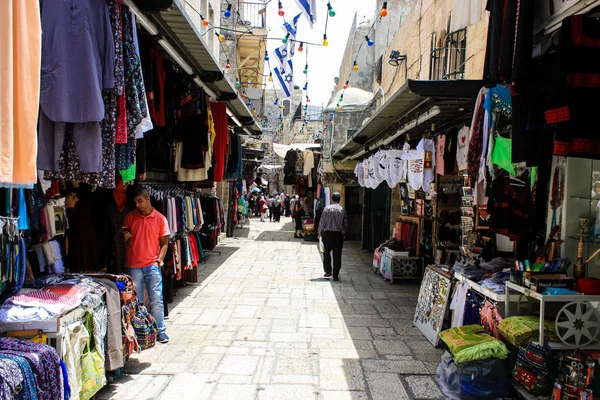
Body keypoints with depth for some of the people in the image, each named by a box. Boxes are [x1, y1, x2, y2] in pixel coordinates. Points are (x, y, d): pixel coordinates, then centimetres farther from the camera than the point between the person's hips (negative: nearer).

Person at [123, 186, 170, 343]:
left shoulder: (160, 218, -1)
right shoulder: (130, 217, 5)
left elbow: (164, 242, 2)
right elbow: (125, 240, 15)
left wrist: (160, 259, -10)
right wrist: (125, 237, -8)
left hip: (152, 265, -2)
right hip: (133, 266, 2)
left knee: (156, 299, -1)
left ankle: (160, 330, 10)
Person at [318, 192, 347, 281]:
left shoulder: (327, 208, -6)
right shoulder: (342, 210, -1)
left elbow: (322, 222, -5)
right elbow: (345, 224, 3)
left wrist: (320, 233, 4)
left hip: (328, 233, -1)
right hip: (338, 234, 1)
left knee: (326, 252, 17)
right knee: (337, 255, 6)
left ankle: (328, 271, 11)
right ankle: (335, 275, 9)